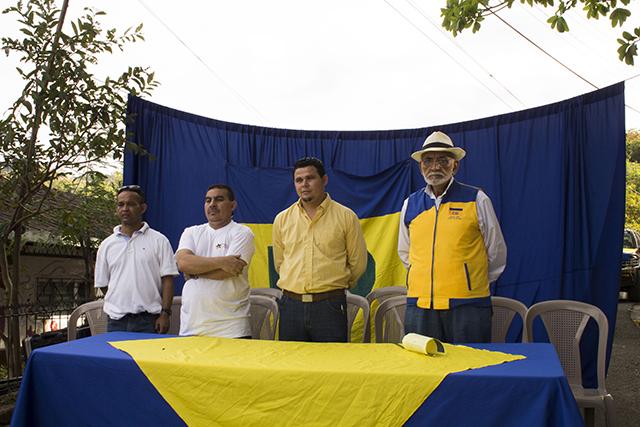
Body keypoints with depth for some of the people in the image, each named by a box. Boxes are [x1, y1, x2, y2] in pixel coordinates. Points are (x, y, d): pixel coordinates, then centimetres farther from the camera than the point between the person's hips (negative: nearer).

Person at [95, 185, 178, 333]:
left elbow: (167, 279, -1)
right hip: (116, 321, 3)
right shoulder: (106, 245, 10)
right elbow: (102, 284, 15)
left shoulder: (159, 241, 2)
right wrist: (122, 303, 8)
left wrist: (165, 313, -9)